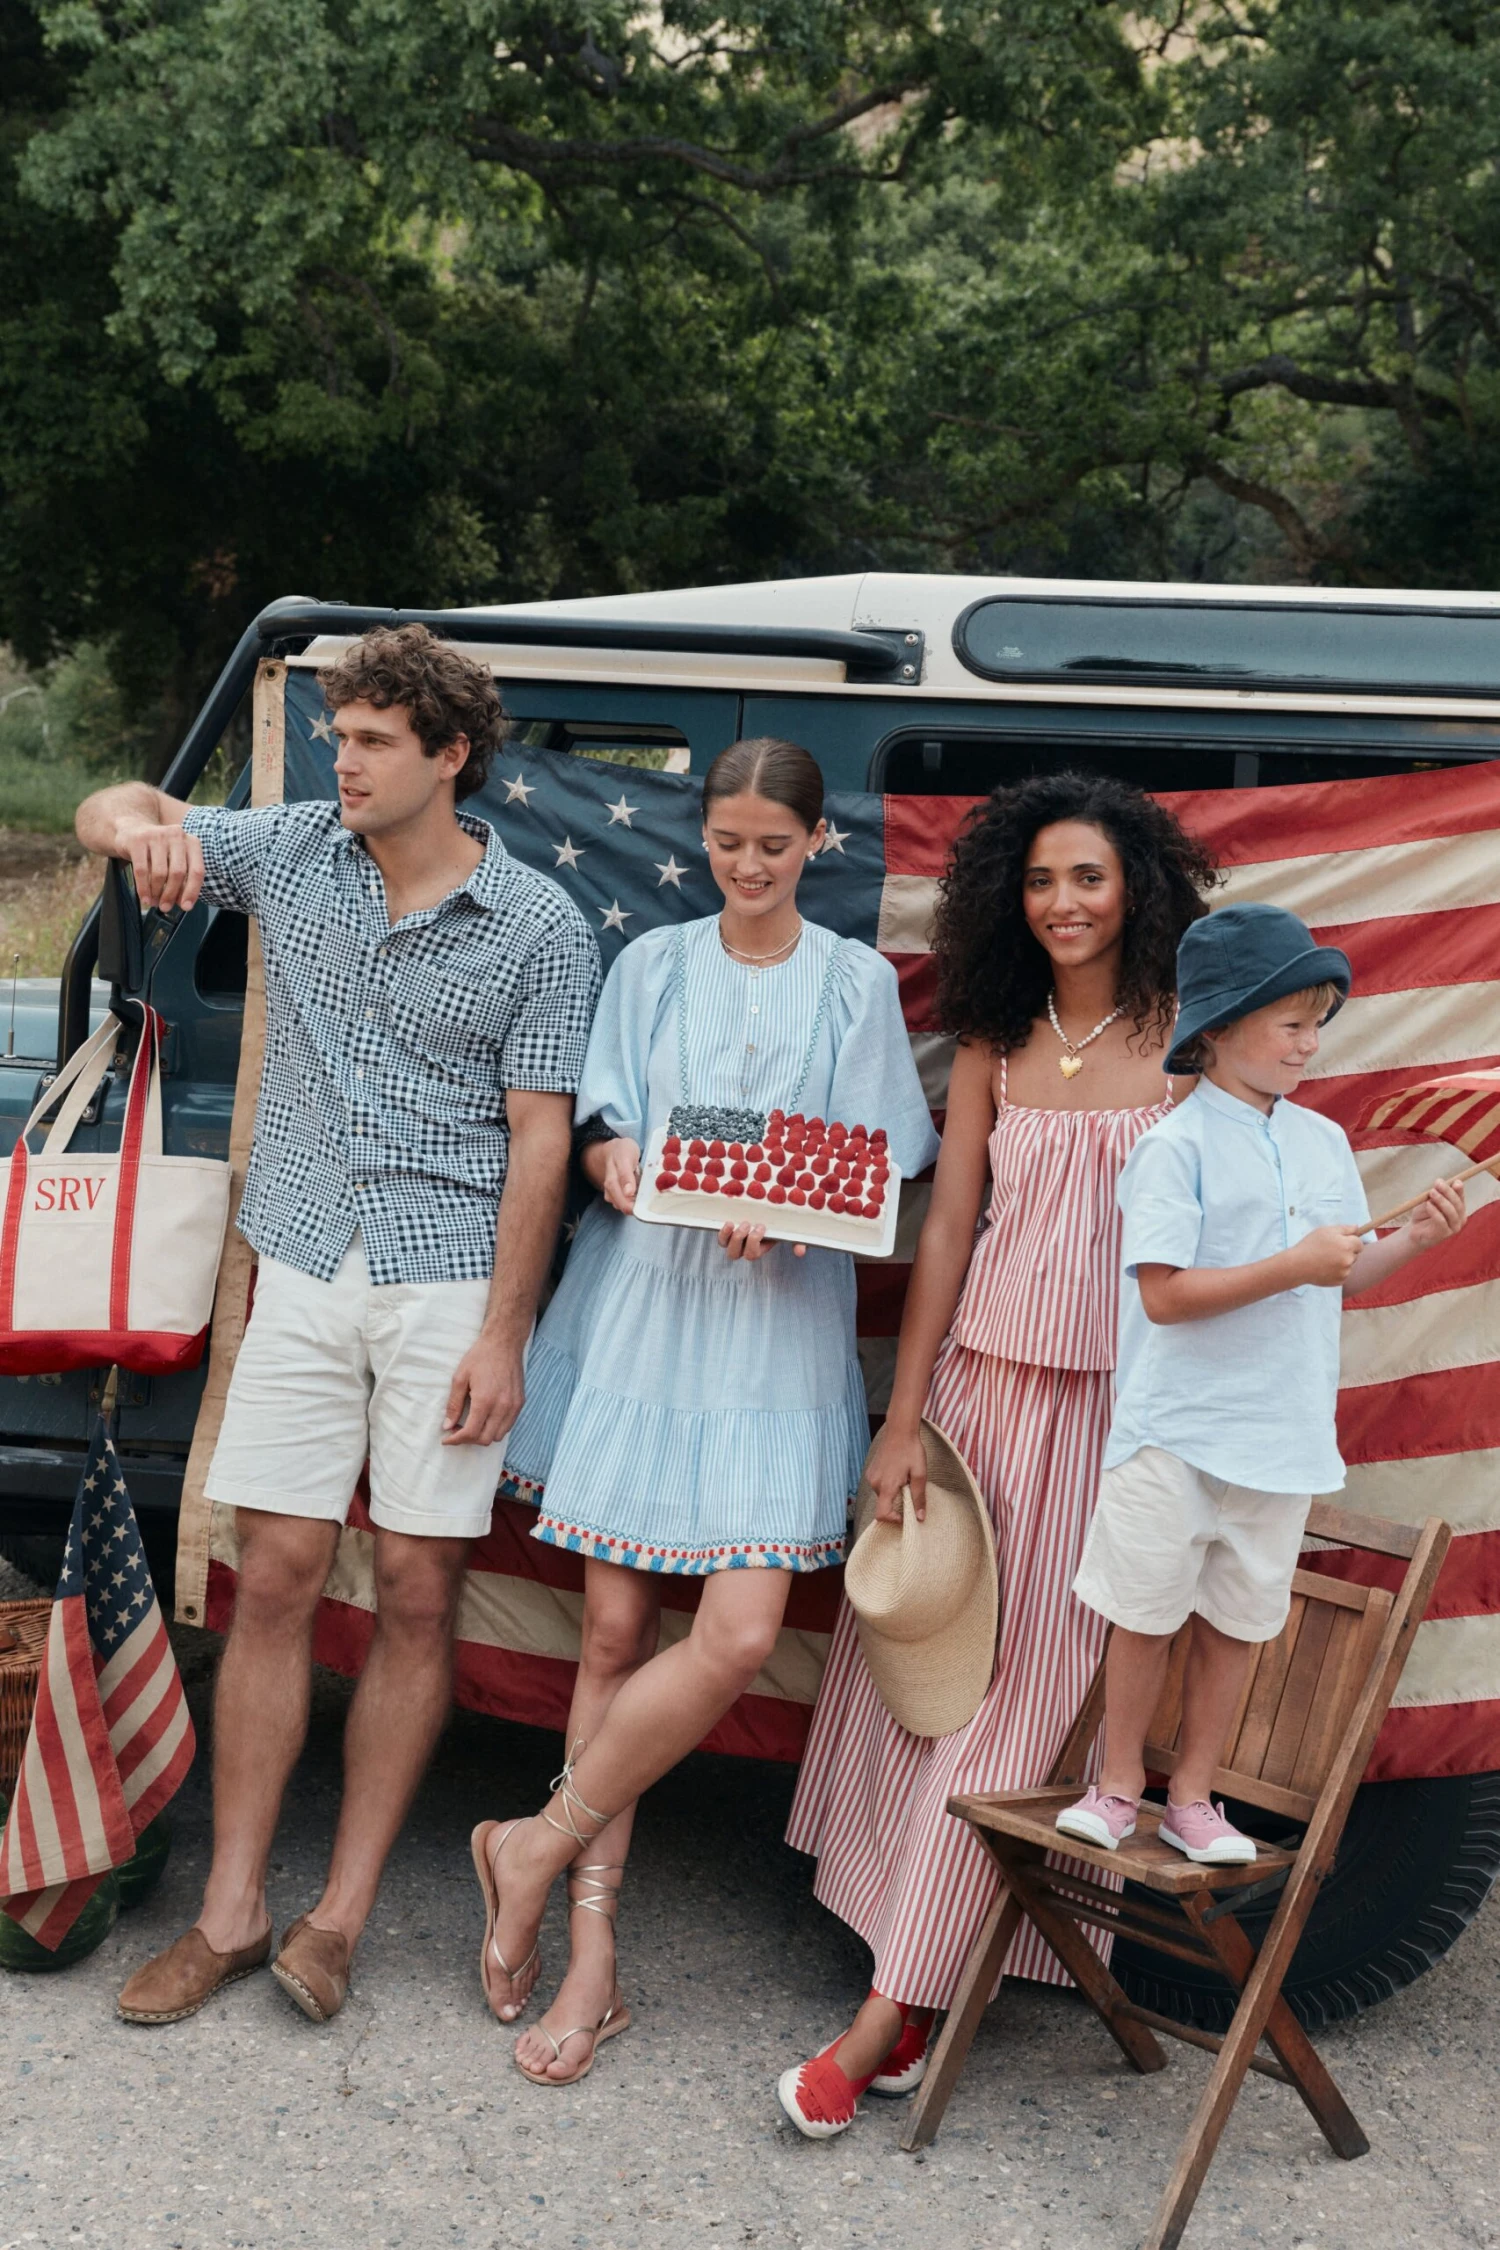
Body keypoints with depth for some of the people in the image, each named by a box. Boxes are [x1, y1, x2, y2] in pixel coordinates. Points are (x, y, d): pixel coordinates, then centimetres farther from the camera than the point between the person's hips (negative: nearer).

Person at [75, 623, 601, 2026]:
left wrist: (502, 1338, -9)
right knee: (275, 1579, 3)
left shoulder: (538, 927, -3)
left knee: (415, 1597, 2)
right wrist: (144, 828, -15)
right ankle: (231, 1914, 13)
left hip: (450, 1283, -2)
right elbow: (111, 811, 12)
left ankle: (341, 1915, 13)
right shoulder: (294, 854, 6)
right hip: (306, 1274, 3)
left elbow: (539, 1143, -5)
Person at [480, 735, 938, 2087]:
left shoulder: (856, 984, 8)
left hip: (779, 1318, -1)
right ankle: (593, 1953, 10)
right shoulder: (653, 965, 12)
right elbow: (601, 1128, 11)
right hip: (640, 1299, 1)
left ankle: (543, 1846, 6)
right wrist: (616, 1165, -13)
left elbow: (879, 1167, 4)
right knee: (616, 1628, 1)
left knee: (740, 1632, -14)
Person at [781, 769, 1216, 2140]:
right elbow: (946, 1229, 6)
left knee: (1017, 1693, -1)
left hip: (1116, 1406, -3)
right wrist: (902, 1421, 2)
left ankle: (897, 2009, 2)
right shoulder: (993, 1045, 7)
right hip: (980, 1381, 4)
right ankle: (919, 1988, 20)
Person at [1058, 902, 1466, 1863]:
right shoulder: (1176, 1146, -12)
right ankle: (1120, 1785, 26)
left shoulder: (1326, 1143, 7)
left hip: (1285, 1438, 5)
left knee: (1237, 1623, 13)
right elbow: (1165, 1293, -19)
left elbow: (1346, 1276, 14)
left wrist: (1414, 1241, -3)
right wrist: (1295, 1266, -22)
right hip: (1177, 1433, -5)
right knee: (1146, 1615, 7)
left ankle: (1193, 1797, 26)